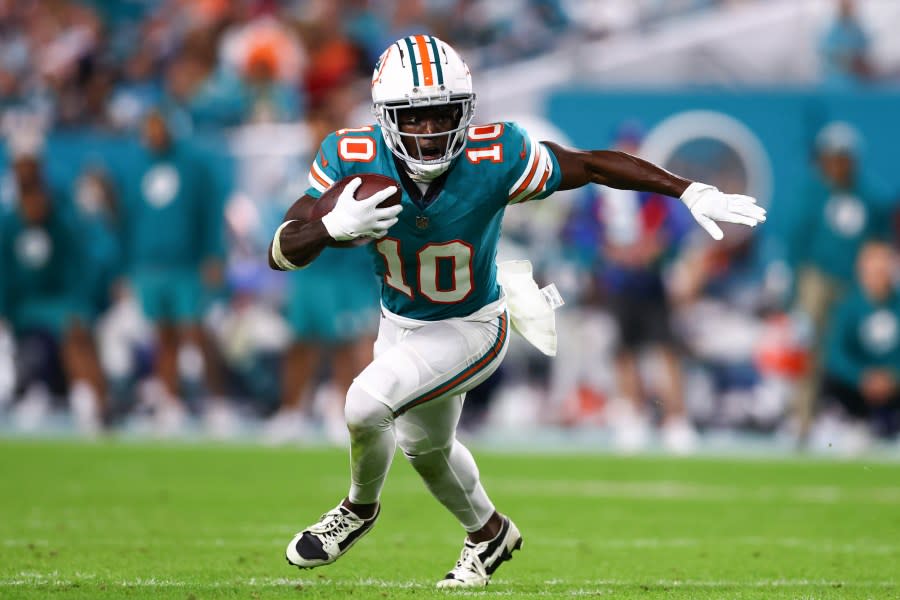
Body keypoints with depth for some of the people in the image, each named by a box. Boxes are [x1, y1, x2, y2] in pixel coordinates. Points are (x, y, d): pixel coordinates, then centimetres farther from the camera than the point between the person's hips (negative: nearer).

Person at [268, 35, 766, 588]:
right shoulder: (353, 160, -27)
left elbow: (594, 165, -20)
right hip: (400, 324, 5)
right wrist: (334, 227, -47)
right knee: (425, 447, 27)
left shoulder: (494, 161, -33)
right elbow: (282, 252, -26)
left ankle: (360, 508, 10)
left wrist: (691, 191, -22)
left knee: (366, 404, -24)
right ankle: (488, 533, 58)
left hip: (469, 329, -5)